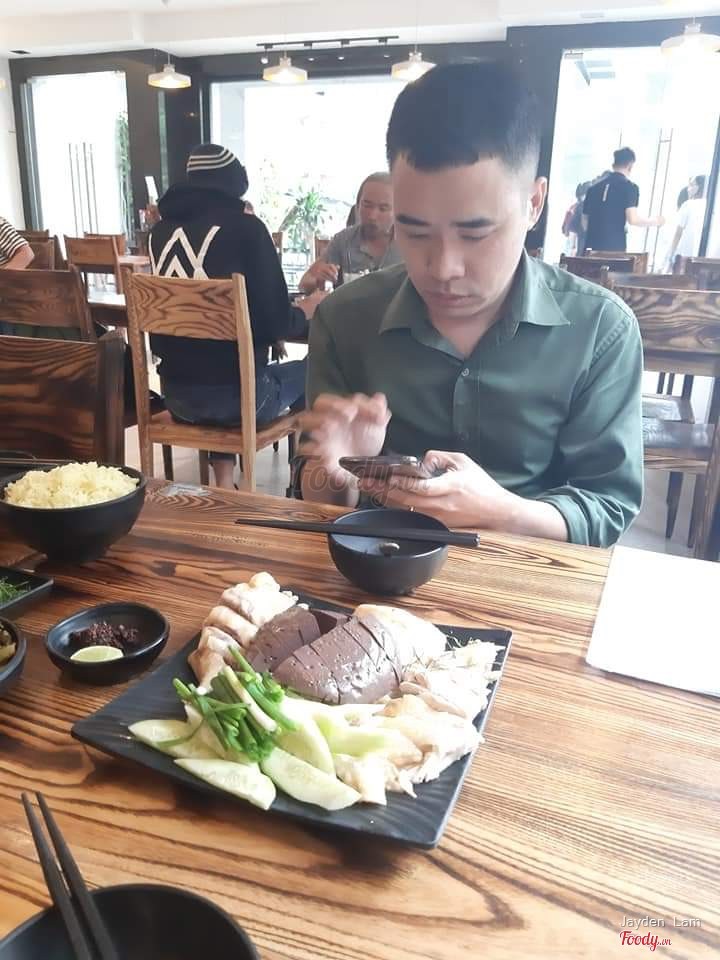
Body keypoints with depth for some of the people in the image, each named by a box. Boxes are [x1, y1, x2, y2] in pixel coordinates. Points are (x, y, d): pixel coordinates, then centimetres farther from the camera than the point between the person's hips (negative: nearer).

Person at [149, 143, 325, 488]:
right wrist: (305, 310, 11)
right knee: (310, 372, 21)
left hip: (176, 395, 5)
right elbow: (274, 325, -10)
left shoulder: (161, 230, 6)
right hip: (237, 394, -5)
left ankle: (224, 483, 27)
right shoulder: (245, 227, -9)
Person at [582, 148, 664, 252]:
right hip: (615, 247, -5)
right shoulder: (629, 186, 0)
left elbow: (585, 221, 16)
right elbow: (633, 219, -10)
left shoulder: (594, 186, 15)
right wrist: (655, 221, 7)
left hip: (592, 246, 5)